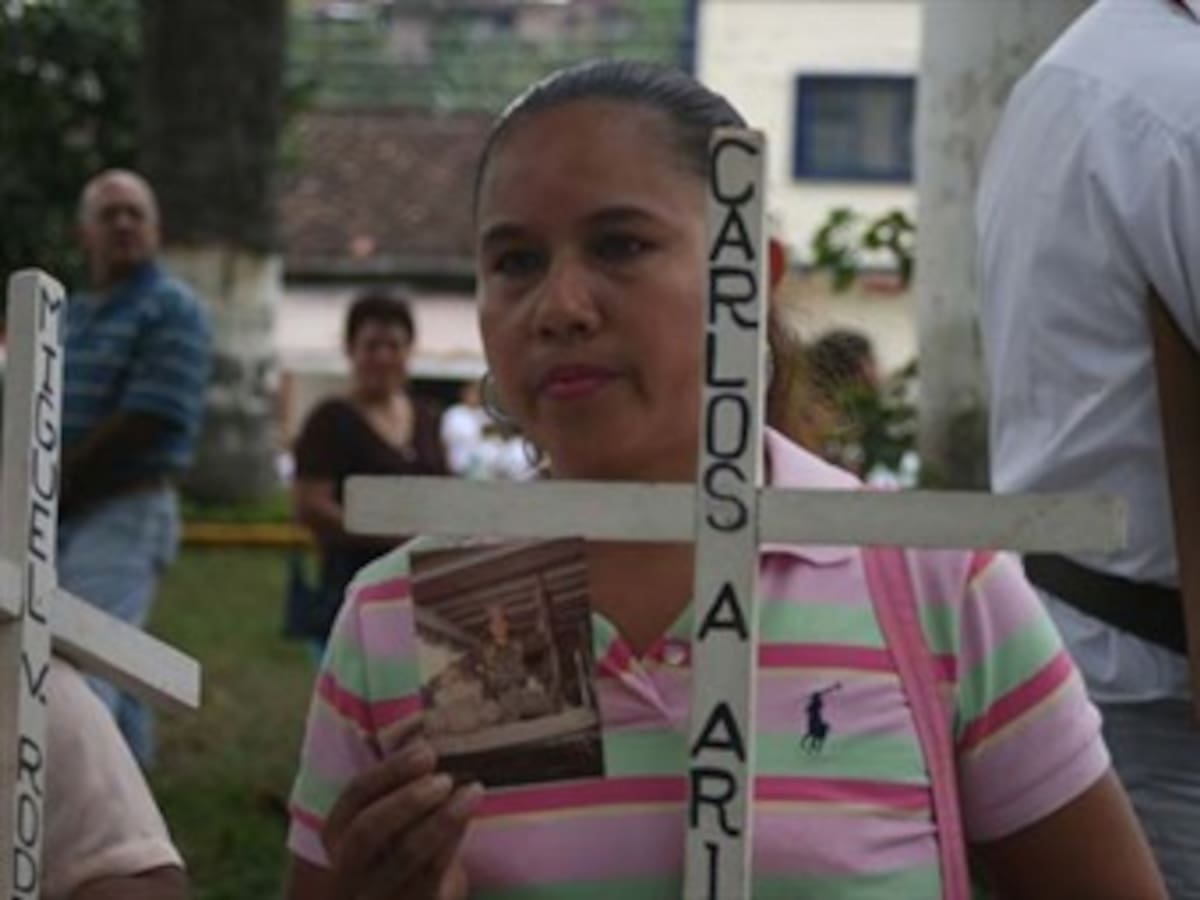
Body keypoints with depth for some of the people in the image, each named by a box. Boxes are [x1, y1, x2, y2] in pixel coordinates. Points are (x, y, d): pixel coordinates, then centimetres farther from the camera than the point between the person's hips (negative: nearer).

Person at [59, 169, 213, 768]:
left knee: (79, 674, -16)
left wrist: (50, 489, -10)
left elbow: (142, 425, -16)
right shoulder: (68, 312, 17)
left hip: (127, 512, -7)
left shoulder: (172, 311, -8)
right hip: (62, 514, 8)